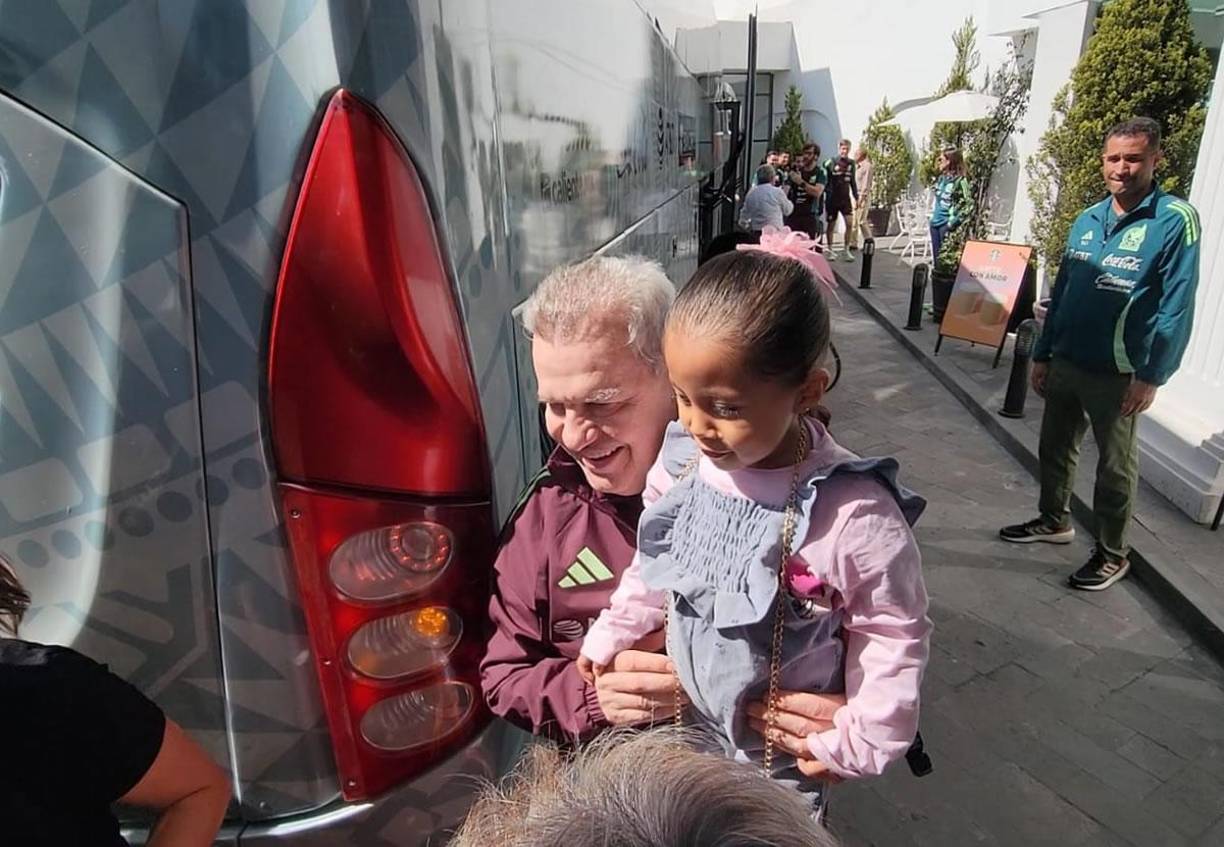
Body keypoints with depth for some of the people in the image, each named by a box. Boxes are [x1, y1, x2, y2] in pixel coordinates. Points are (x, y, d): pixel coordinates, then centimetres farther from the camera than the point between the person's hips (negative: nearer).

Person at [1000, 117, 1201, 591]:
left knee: (1115, 467, 8)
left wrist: (1151, 376, -16)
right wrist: (1042, 354, 11)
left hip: (1118, 375, -6)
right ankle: (1054, 521, 39)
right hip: (1065, 363, 6)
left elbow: (1176, 307, -14)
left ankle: (1113, 554, 24)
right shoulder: (1087, 220, 7)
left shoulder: (1175, 220, -11)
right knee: (1054, 448, 18)